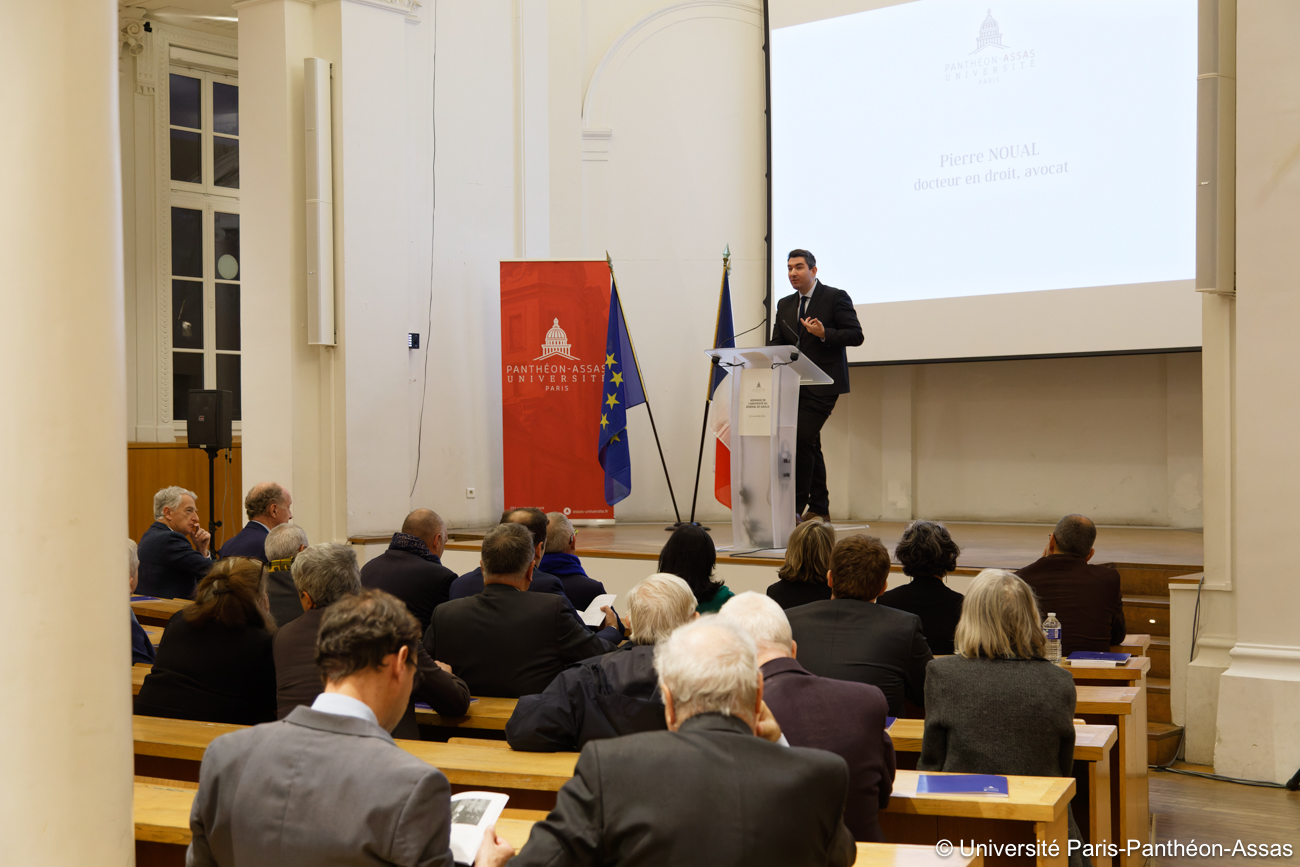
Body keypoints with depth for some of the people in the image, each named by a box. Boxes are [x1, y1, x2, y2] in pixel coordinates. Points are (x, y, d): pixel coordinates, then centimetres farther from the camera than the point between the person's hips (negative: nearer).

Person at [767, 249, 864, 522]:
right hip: (795, 385, 7)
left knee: (801, 440, -16)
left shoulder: (835, 297, -3)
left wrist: (824, 333, -22)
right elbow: (776, 344, 11)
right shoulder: (784, 305, 15)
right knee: (810, 445, 11)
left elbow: (856, 335, -8)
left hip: (823, 385, -7)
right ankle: (819, 509, 19)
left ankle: (795, 507, -13)